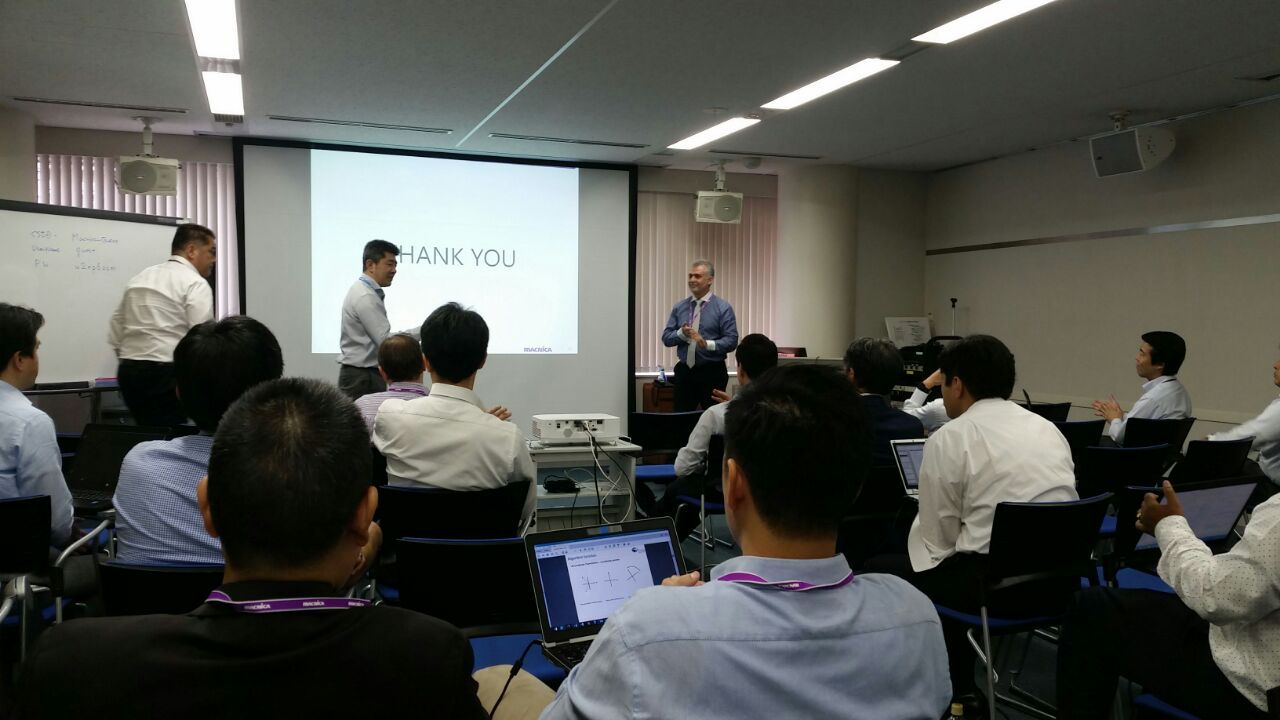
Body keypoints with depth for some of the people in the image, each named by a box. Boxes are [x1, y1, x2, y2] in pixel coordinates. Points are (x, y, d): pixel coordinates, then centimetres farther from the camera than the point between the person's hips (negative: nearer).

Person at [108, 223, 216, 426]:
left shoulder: (139, 279, 17)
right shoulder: (195, 283, -6)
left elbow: (115, 335, 17)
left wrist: (132, 364, 22)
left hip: (129, 371, 8)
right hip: (167, 374, -8)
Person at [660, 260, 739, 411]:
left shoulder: (723, 308, -3)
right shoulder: (679, 307, 8)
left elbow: (732, 341, -10)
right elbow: (666, 337, 5)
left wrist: (708, 344, -25)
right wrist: (681, 333, -15)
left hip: (712, 372, -3)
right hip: (684, 371, 4)